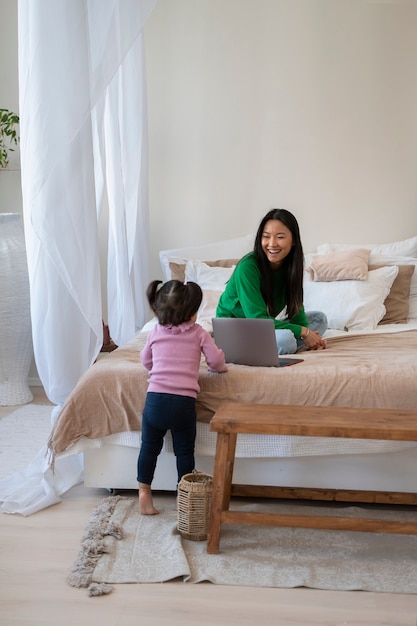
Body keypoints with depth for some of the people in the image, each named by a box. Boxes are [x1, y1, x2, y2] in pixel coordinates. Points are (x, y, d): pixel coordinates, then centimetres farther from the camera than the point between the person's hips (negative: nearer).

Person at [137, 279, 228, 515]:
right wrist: (220, 368, 22)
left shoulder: (156, 332, 9)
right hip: (184, 402, -2)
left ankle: (144, 493, 16)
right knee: (184, 451, 12)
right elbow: (216, 359, 1)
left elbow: (146, 360, 20)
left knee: (149, 448, 15)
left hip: (155, 398, 2)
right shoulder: (198, 333, 2)